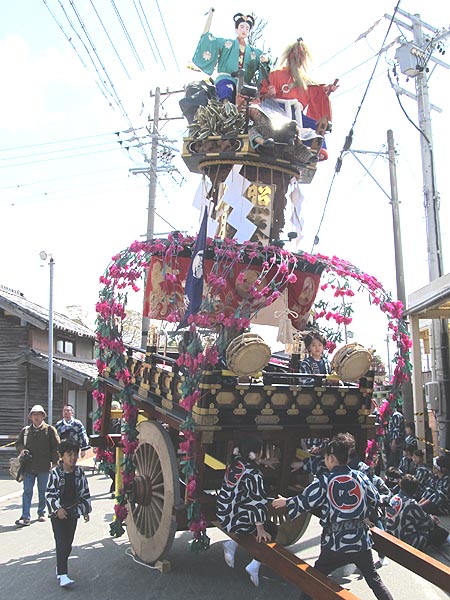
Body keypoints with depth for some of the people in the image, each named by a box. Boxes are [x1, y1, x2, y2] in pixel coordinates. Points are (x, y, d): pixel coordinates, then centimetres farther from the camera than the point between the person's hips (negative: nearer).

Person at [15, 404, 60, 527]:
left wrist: (54, 462, -6)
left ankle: (41, 513, 26)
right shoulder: (25, 430, 10)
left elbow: (56, 446, 0)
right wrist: (22, 449, -3)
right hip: (29, 466, 2)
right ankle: (26, 517, 1)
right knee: (27, 491, -1)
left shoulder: (50, 429, 1)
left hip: (44, 466, -2)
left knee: (43, 491, 10)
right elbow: (18, 443, 19)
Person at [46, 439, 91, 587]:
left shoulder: (79, 472, -1)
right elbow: (50, 494, -11)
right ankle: (62, 575, -7)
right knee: (61, 543, -8)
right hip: (58, 512, -4)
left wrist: (85, 510, 9)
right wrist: (58, 508, -18)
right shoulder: (55, 473, -12)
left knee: (68, 543, 11)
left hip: (73, 511, 4)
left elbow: (84, 492, 7)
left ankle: (60, 566, 30)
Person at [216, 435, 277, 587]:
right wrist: (260, 529, -13)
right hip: (235, 521, -7)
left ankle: (232, 543, 15)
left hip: (222, 514, 7)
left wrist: (264, 462, 34)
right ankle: (254, 567, 7)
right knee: (271, 530, 11)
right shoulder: (253, 474, -23)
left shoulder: (234, 463, -1)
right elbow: (258, 502, -21)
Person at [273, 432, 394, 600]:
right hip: (361, 542, 3)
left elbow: (305, 502, -1)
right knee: (374, 580, 16)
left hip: (334, 543, -3)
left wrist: (286, 502, 15)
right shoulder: (361, 477, 2)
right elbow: (375, 500, 13)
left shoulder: (324, 481, -7)